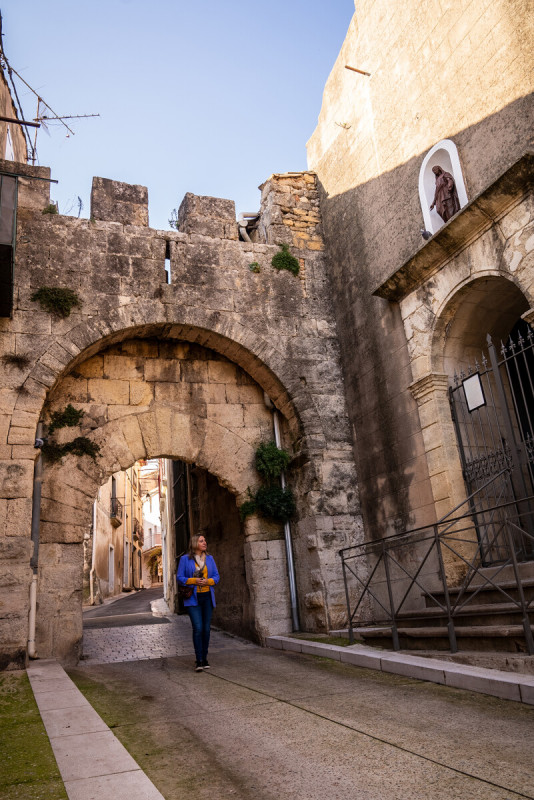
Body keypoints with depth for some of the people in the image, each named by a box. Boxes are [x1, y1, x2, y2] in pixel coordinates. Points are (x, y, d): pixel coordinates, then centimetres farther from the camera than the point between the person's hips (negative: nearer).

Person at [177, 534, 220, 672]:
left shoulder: (209, 558, 8)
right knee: (198, 628, -13)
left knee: (206, 629, 7)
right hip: (193, 598, -4)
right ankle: (199, 661, -7)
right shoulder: (185, 559, -2)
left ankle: (204, 659, 19)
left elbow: (216, 576, 9)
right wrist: (194, 581, -17)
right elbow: (180, 577, -2)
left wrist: (208, 581, -11)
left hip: (207, 597, 4)